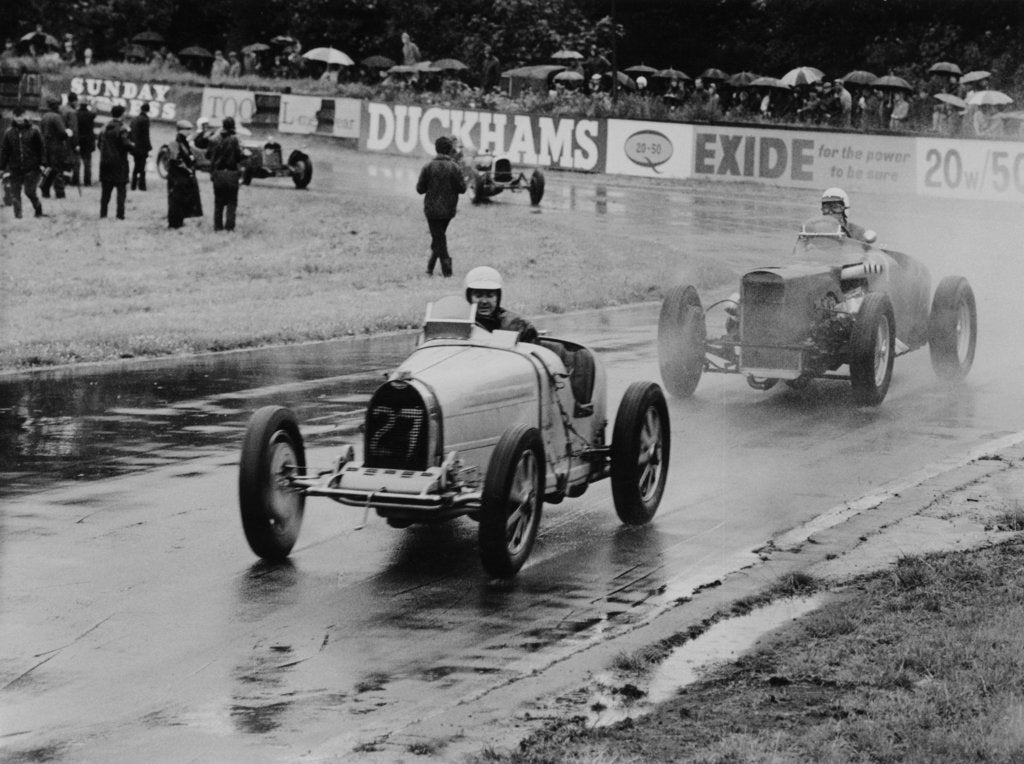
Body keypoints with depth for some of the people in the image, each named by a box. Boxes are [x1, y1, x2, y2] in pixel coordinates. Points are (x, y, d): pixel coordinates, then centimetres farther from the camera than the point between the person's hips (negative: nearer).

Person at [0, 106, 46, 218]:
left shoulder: (33, 130, -1)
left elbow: (41, 149, 2)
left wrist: (41, 164, -3)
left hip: (31, 167, -3)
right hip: (15, 169, 3)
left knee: (29, 191, -8)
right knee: (15, 193, 0)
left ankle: (39, 210, 14)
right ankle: (18, 215, 6)